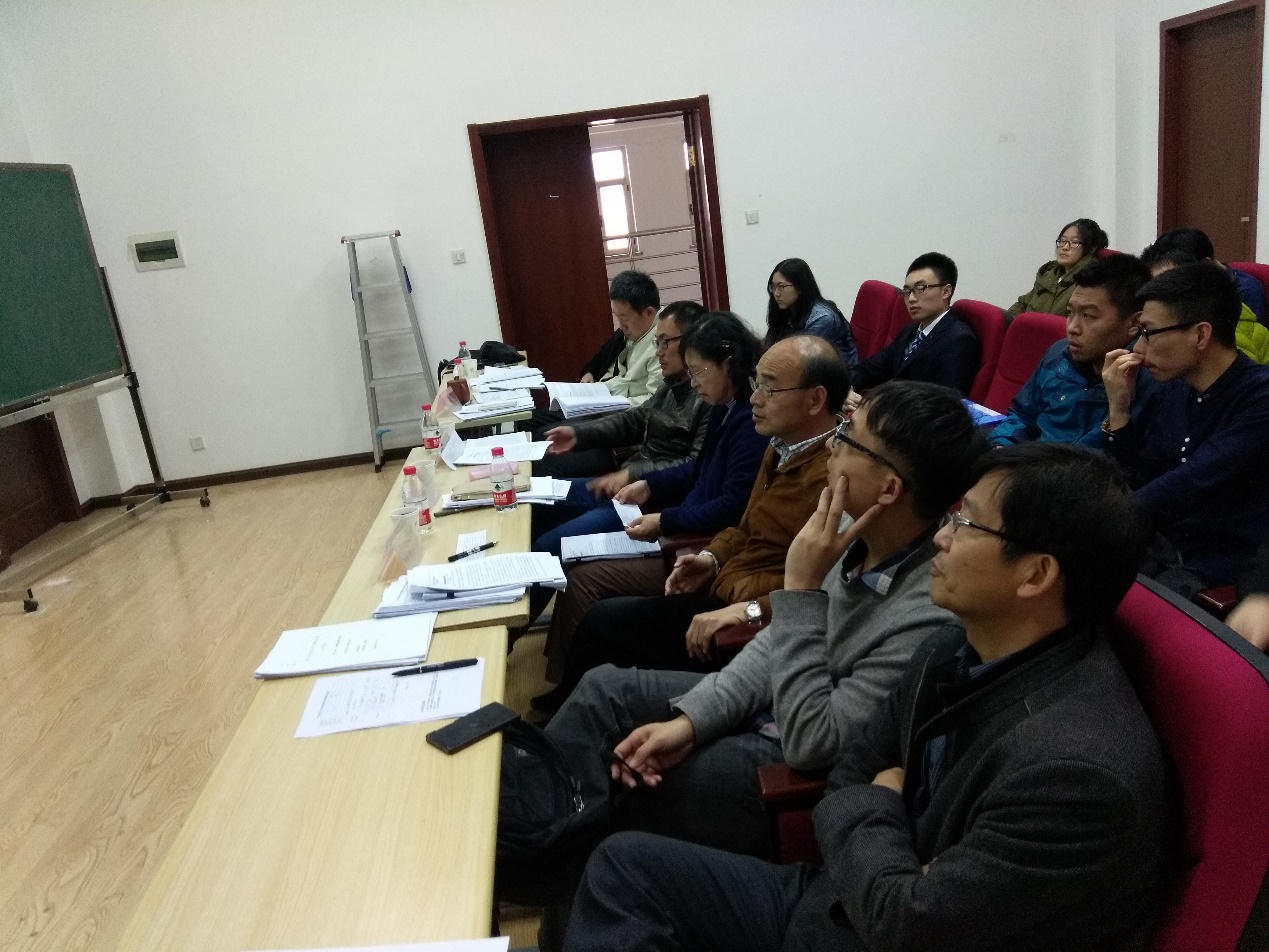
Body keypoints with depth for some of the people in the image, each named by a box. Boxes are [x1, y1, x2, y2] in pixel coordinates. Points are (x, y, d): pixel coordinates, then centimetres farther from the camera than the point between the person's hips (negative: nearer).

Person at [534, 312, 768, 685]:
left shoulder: (752, 422, -21)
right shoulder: (726, 410, 9)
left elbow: (734, 507, -24)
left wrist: (665, 522, -19)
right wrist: (650, 485, 9)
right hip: (688, 529, 10)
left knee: (583, 580, -12)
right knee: (578, 561, 7)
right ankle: (566, 680, 14)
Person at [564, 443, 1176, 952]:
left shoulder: (1082, 771, -30)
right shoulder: (951, 651, -3)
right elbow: (853, 769, 8)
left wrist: (874, 811, -9)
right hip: (846, 902, 8)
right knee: (626, 862, 3)